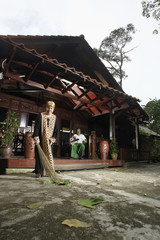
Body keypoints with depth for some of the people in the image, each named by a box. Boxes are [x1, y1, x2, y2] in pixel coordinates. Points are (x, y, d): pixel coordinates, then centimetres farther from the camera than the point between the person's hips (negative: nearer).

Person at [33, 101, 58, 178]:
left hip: (49, 140, 2)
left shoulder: (55, 118, 4)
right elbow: (36, 127, -9)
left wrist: (52, 139, -4)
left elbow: (56, 130, 4)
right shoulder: (40, 116, -4)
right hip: (40, 139, -2)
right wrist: (36, 138, -17)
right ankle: (39, 172, 11)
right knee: (39, 155, 2)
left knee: (49, 155, 3)